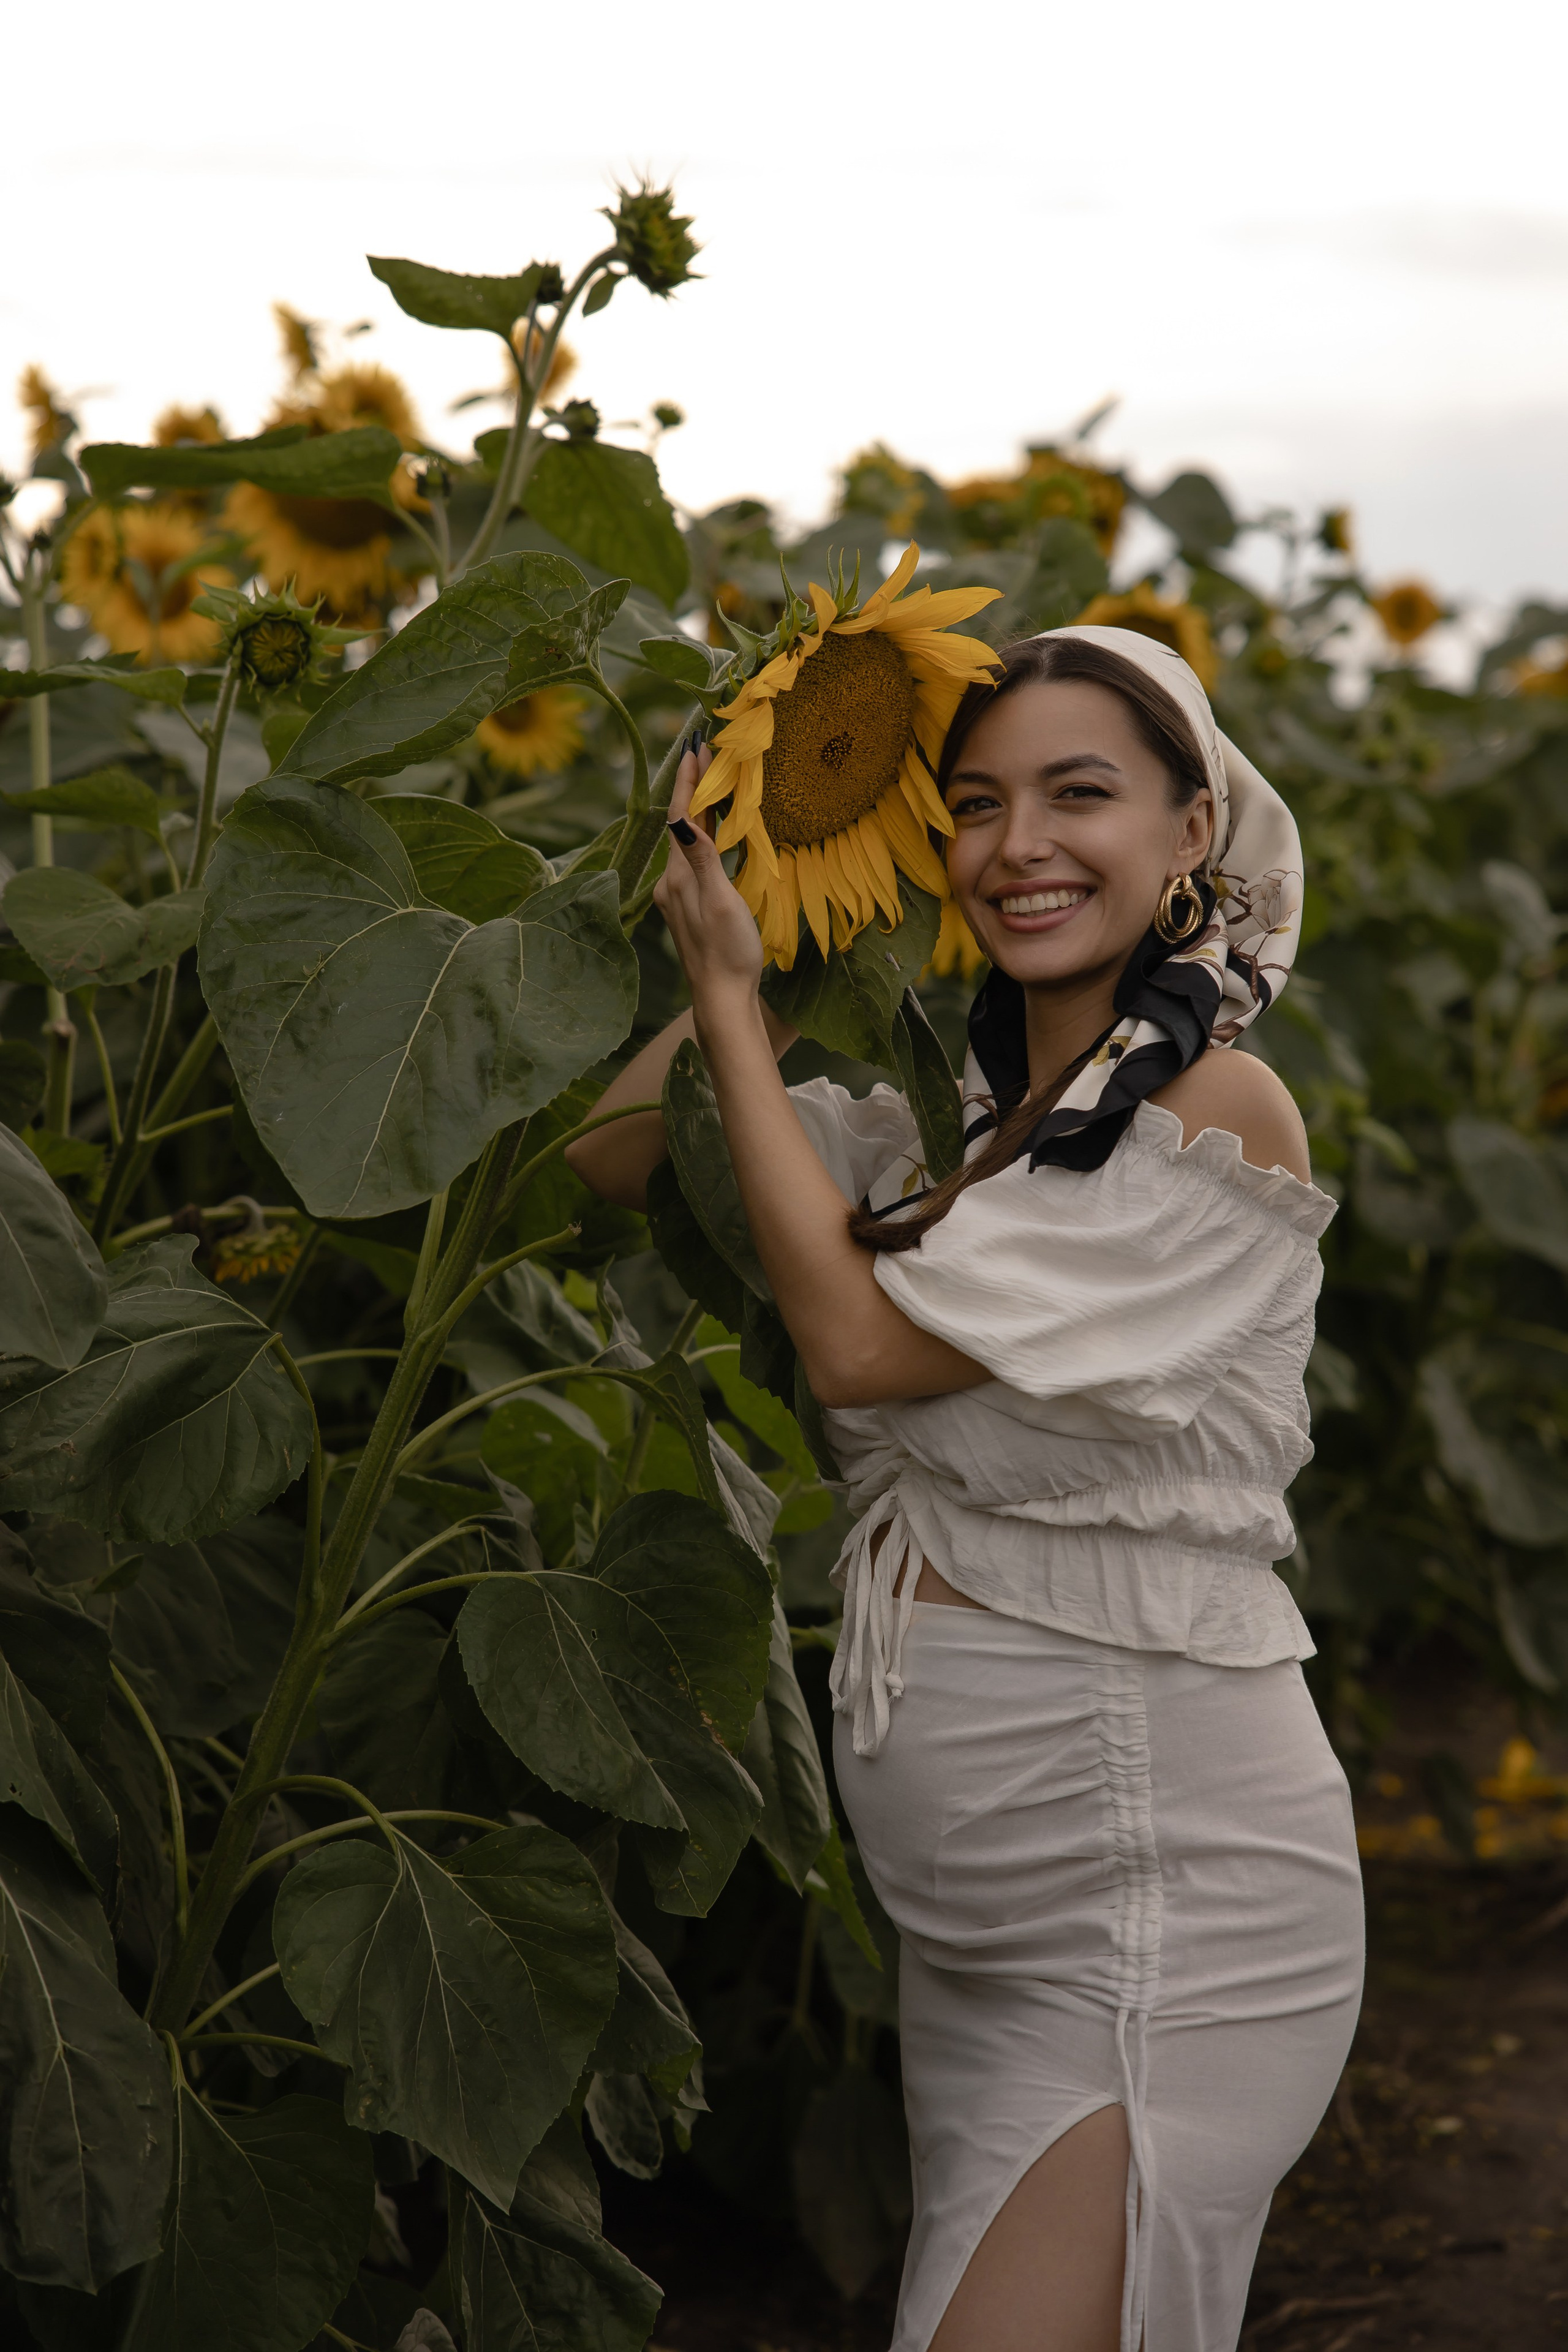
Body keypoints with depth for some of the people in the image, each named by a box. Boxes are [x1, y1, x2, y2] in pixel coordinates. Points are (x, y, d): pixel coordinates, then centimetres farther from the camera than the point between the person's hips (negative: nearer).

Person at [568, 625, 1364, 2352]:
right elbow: (615, 1160, 11)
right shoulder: (961, 1118, 10)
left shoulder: (1219, 1115, -15)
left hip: (1156, 1901, -8)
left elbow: (860, 1341, -16)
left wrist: (730, 992, -9)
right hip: (981, 1921, 8)